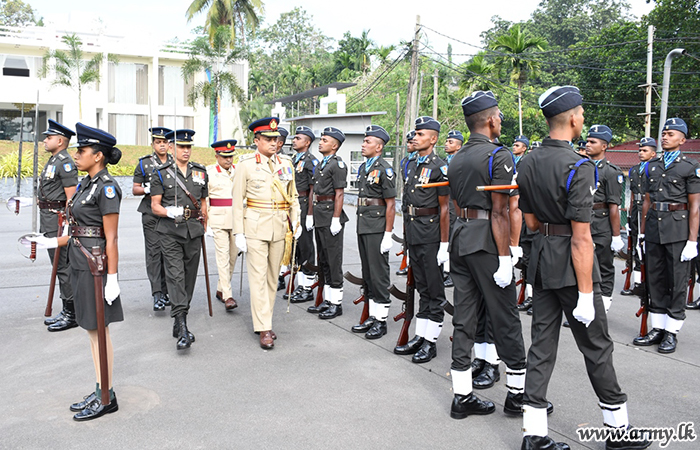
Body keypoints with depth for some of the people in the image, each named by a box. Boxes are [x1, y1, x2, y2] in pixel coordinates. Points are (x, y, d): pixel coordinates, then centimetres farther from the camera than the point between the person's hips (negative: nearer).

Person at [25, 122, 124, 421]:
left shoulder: (106, 187, -15)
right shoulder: (85, 184, 13)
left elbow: (111, 238, -18)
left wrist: (112, 278, -20)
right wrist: (51, 242, 11)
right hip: (80, 264, 9)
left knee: (98, 330, 0)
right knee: (93, 331, 14)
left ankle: (106, 398, 13)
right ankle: (100, 393, 25)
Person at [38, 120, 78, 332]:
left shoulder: (65, 163, -14)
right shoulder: (52, 161, 17)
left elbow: (71, 196, -19)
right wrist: (44, 224, 21)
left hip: (58, 219, -11)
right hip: (48, 219, 11)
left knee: (64, 267, -6)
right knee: (59, 266, 15)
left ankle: (72, 314, 2)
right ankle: (67, 311, 24)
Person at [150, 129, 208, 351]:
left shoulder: (200, 172, 11)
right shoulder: (162, 173, 1)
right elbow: (155, 205, -1)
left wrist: (204, 226, 16)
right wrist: (168, 212, -21)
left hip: (193, 231, 4)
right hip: (170, 231, -4)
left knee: (189, 276, 8)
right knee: (175, 276, -13)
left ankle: (178, 324, 23)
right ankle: (182, 328, -17)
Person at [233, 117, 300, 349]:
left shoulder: (286, 163, 8)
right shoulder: (246, 164, -3)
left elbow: (293, 195, 15)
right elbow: (238, 200, -3)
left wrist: (295, 221, 4)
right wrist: (239, 232, -8)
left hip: (279, 226, 4)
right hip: (255, 226, -4)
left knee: (273, 276, 10)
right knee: (258, 276, -6)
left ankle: (262, 319, 24)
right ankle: (264, 329, -3)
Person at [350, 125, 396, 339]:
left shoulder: (385, 170, -10)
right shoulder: (363, 168, 14)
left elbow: (391, 205, -13)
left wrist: (388, 234, -16)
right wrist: (360, 226, 18)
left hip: (378, 229, -8)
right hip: (363, 228, 9)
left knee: (379, 275, -2)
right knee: (367, 274, 13)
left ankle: (381, 320, 7)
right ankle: (372, 316, 22)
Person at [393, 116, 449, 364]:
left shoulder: (439, 167, -10)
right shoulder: (411, 164, 13)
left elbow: (444, 208, -12)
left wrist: (444, 244, -14)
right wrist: (405, 232, 14)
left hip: (431, 234, -8)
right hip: (412, 234, 8)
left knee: (434, 289, 3)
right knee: (421, 286, 14)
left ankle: (430, 341, 11)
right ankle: (419, 336, 23)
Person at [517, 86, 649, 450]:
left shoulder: (527, 163, 6)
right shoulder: (578, 167, -18)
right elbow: (581, 237, -20)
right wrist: (586, 293, -17)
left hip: (541, 259, 7)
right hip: (571, 265, -7)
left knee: (542, 343, 10)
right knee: (596, 345, 8)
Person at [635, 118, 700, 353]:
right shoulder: (651, 166, 14)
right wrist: (642, 231, 13)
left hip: (678, 229, -5)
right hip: (654, 228, 5)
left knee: (677, 282, 1)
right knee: (655, 280, 9)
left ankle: (672, 332, 10)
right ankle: (657, 329, 19)